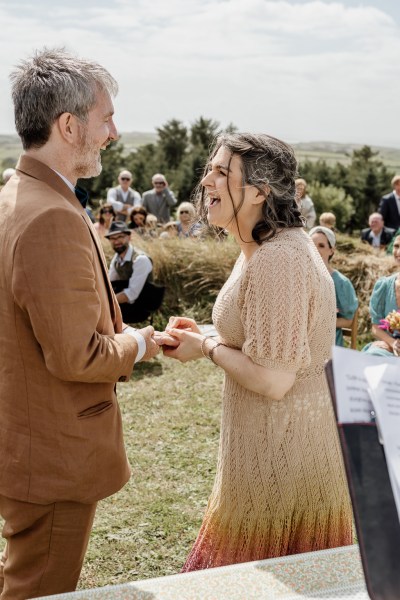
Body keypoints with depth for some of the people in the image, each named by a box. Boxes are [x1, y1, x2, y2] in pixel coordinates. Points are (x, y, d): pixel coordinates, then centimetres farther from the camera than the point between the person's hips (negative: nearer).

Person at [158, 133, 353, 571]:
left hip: (280, 448, -10)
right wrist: (206, 337, 5)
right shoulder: (262, 249, 9)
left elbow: (272, 380, -26)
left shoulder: (278, 259, -25)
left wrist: (207, 349, -11)